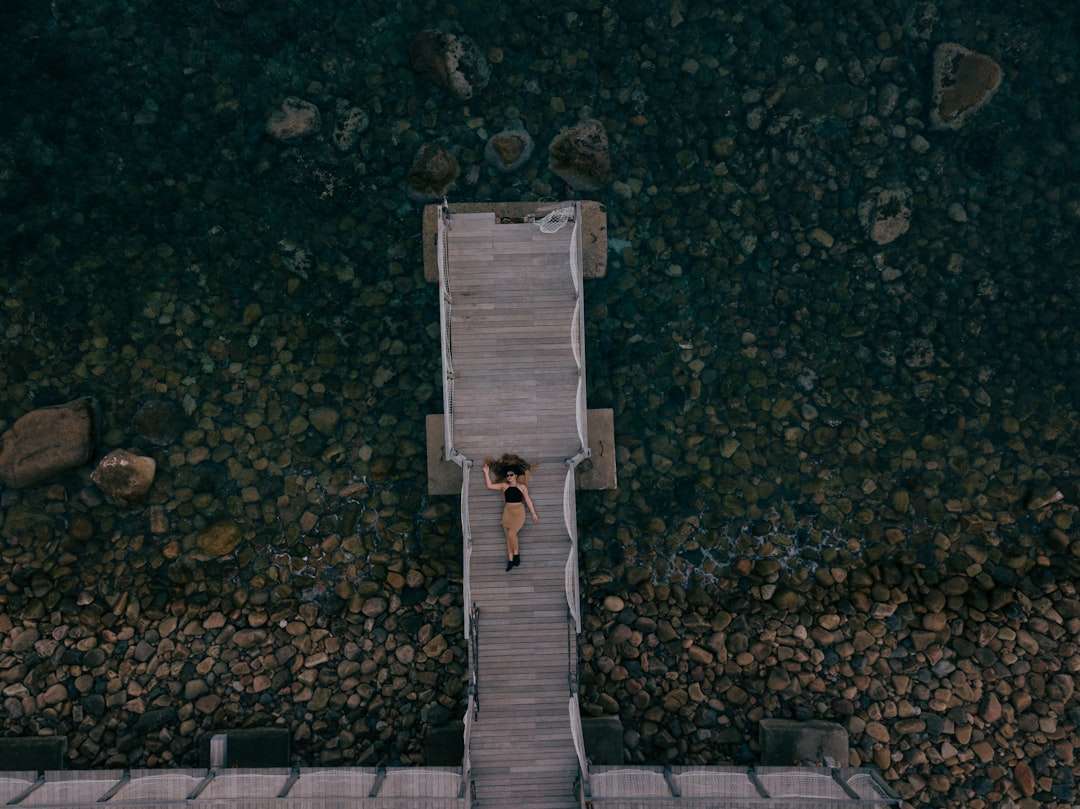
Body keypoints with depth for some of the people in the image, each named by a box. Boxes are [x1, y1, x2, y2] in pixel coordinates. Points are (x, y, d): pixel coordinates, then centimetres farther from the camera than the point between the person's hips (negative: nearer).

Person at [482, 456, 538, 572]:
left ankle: (516, 553, 3)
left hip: (519, 512, -3)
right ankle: (510, 560, 9)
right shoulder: (504, 486, 8)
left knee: (511, 533, -19)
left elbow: (528, 500, 6)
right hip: (507, 512, 3)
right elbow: (490, 485, 3)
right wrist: (486, 472, -2)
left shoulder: (522, 487, 3)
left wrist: (533, 514, 6)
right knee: (508, 536, 2)